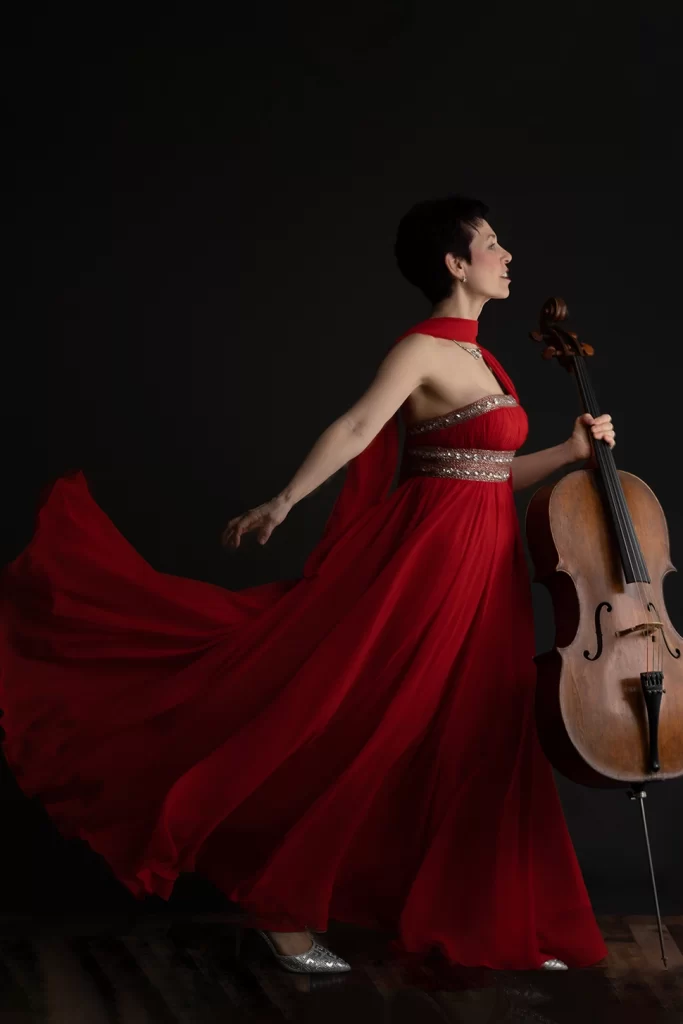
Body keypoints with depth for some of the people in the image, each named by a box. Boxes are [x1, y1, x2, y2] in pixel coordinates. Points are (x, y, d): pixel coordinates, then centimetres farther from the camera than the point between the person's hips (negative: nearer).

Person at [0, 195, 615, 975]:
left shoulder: (481, 359, 16)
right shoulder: (420, 349, -9)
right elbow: (356, 429, -21)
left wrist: (571, 452, 12)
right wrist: (283, 503, -25)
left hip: (485, 567, 9)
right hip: (429, 557, -8)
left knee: (480, 745, 12)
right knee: (363, 723, -4)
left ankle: (491, 922, 23)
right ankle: (284, 908, 9)